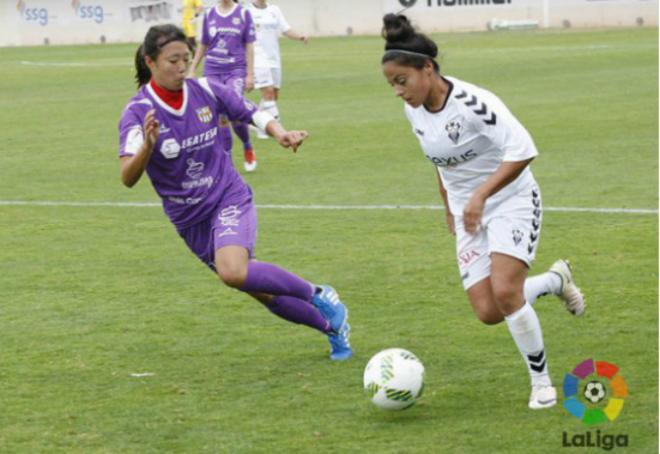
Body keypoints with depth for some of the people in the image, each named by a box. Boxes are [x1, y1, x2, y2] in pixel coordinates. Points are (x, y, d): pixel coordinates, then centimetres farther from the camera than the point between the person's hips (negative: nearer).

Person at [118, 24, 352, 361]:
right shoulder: (137, 112, -16)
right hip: (190, 219, 1)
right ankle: (333, 326, 31)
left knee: (233, 272, -31)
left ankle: (317, 295, -10)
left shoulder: (205, 91, -10)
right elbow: (128, 178, -27)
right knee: (260, 290, 9)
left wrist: (279, 133, -17)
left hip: (230, 199, -1)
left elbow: (253, 114, 4)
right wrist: (147, 146, -47)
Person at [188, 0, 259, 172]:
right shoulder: (209, 14, 8)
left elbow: (249, 45, 2)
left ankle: (248, 148, 9)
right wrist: (192, 71, 13)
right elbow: (203, 45, 15)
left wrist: (250, 74, -2)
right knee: (220, 117, -1)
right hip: (213, 71, 3)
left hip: (236, 70, -3)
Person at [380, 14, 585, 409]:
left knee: (504, 293, -23)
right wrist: (449, 207, 20)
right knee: (488, 312, -3)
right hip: (468, 213, 7)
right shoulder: (414, 110, -2)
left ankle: (542, 381, -1)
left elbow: (523, 151, -31)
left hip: (512, 202, -7)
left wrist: (481, 195, -37)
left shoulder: (473, 103, -25)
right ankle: (556, 280, 27)